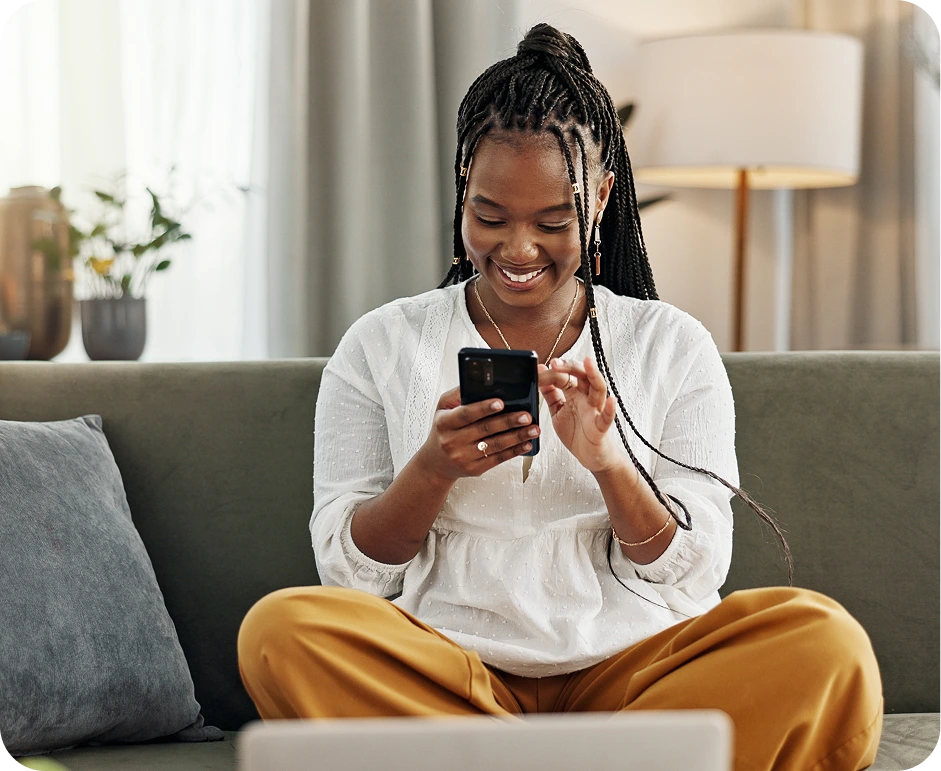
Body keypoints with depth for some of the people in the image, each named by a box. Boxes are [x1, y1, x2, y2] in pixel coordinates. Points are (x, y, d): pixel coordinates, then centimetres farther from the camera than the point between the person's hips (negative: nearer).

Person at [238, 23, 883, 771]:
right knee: (281, 630, -30)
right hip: (450, 672, 0)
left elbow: (695, 578, 5)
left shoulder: (674, 347, 11)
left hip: (629, 667, 0)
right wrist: (431, 471, -13)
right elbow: (350, 571, 6)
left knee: (826, 642, -27)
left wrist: (608, 463, -13)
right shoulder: (382, 346, 10)